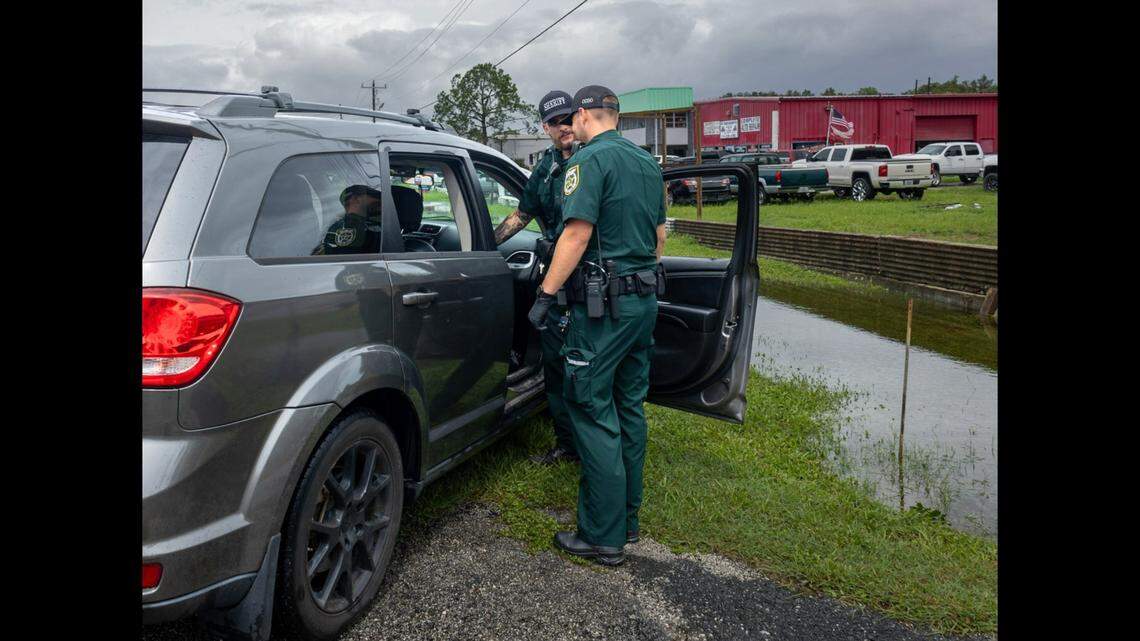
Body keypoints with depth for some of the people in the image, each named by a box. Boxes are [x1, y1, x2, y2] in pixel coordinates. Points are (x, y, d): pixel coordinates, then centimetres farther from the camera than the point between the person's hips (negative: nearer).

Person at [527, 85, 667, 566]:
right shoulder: (647, 163, 15)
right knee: (630, 409, 14)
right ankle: (627, 521, 25)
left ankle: (603, 537, 3)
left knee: (594, 413, -3)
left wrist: (545, 296, -16)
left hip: (603, 307, -9)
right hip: (645, 300, 9)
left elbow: (577, 234, -20)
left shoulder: (590, 159, -11)